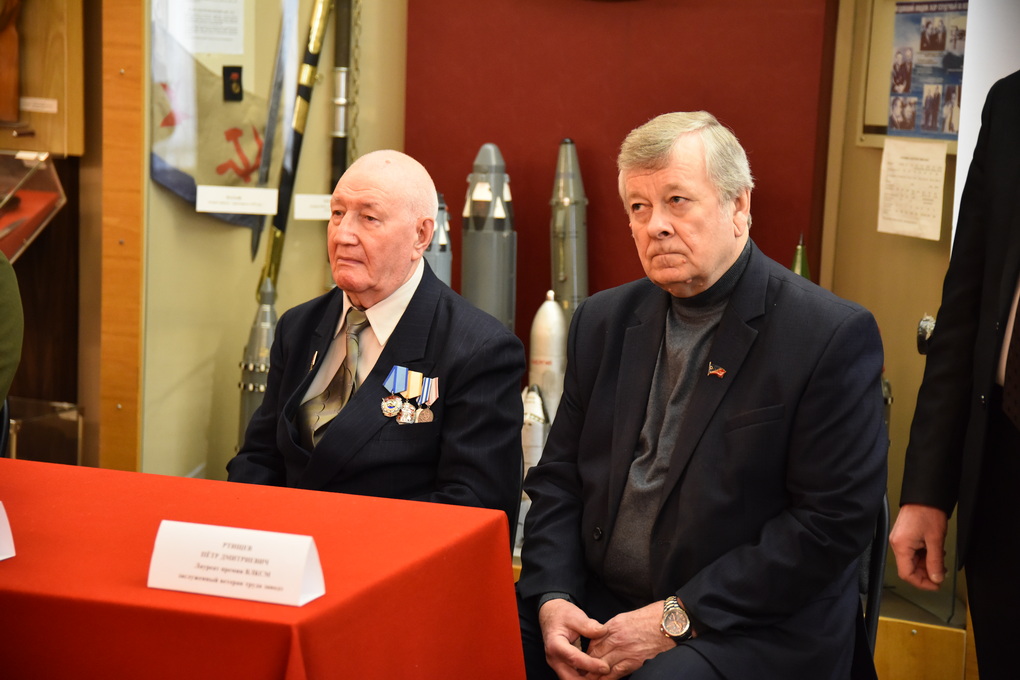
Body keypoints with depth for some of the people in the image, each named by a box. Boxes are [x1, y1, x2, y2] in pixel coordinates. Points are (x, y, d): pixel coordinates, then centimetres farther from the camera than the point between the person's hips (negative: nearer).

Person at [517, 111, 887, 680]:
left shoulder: (835, 335, -9)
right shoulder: (604, 321, 11)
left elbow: (834, 521, -13)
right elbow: (559, 479, 13)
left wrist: (678, 617, -16)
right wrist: (552, 598, -6)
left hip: (754, 632, -5)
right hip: (598, 606, 6)